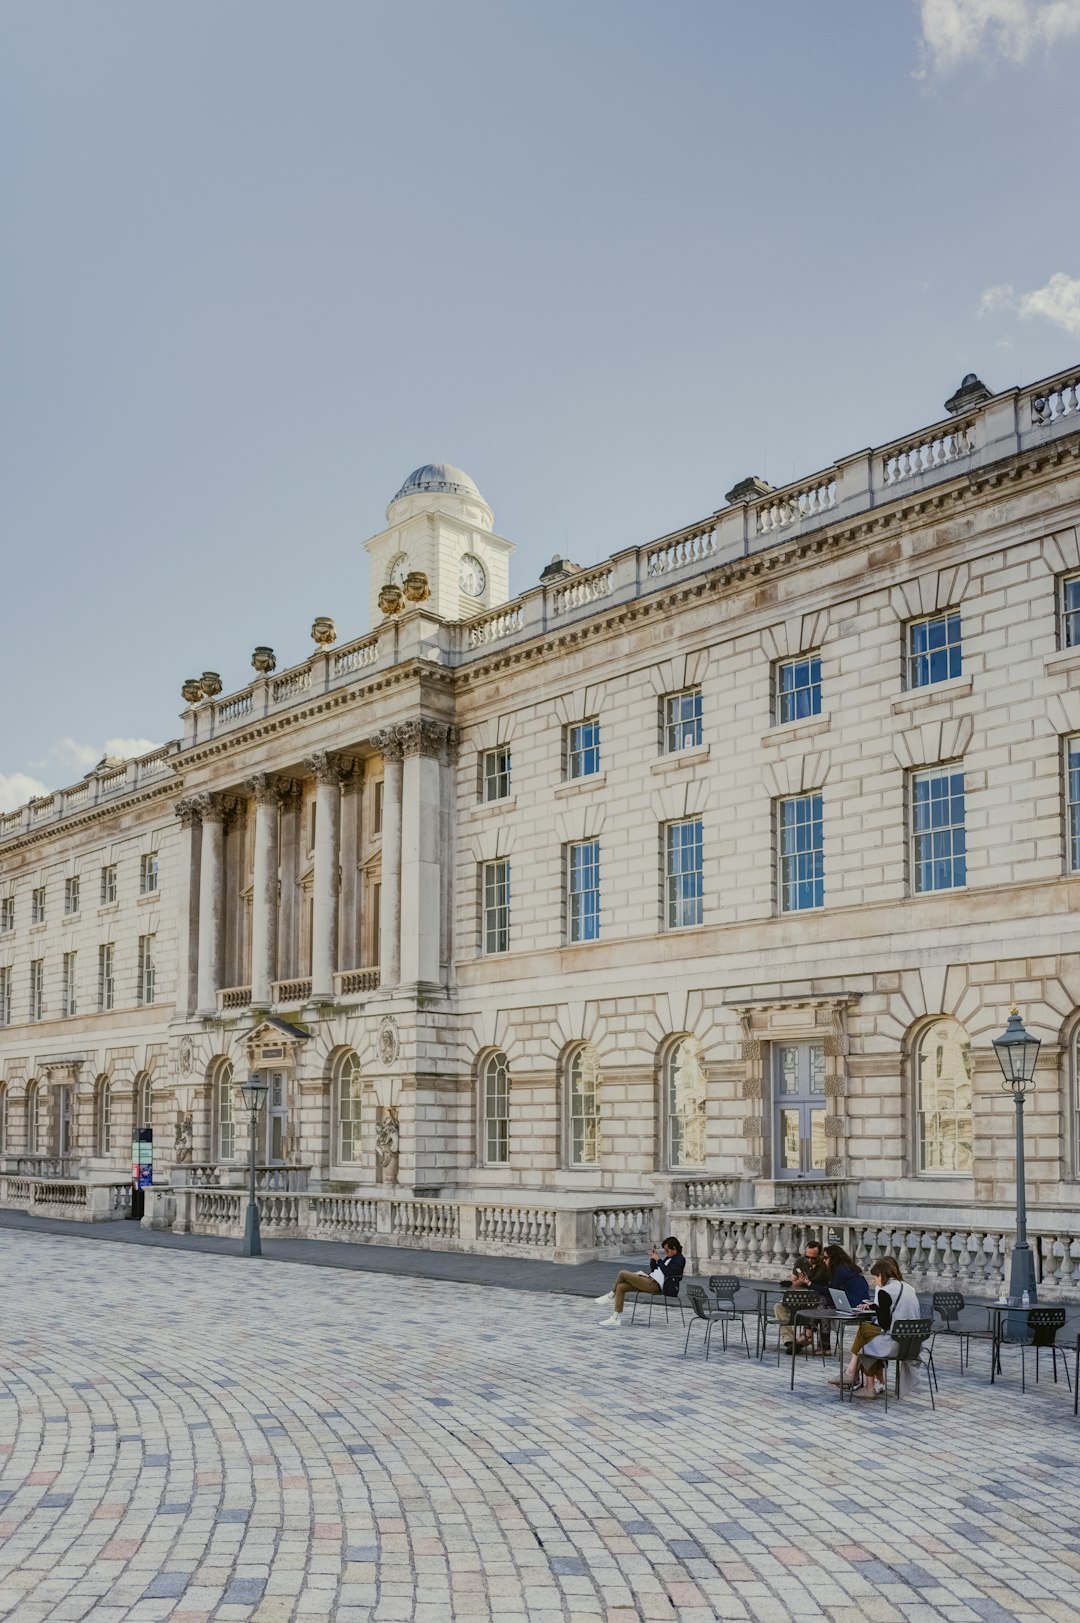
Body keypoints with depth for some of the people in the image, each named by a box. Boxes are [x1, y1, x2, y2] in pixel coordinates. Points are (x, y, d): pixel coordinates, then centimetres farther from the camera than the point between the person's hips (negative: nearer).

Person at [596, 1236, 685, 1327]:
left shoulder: (680, 1259, -6)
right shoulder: (668, 1258, 22)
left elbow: (668, 1272, -20)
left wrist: (658, 1260, -14)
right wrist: (652, 1259, 9)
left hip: (655, 1285, -10)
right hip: (649, 1280, 10)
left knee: (623, 1273, -13)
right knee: (620, 1287, -3)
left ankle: (611, 1295, 11)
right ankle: (616, 1318, -2)